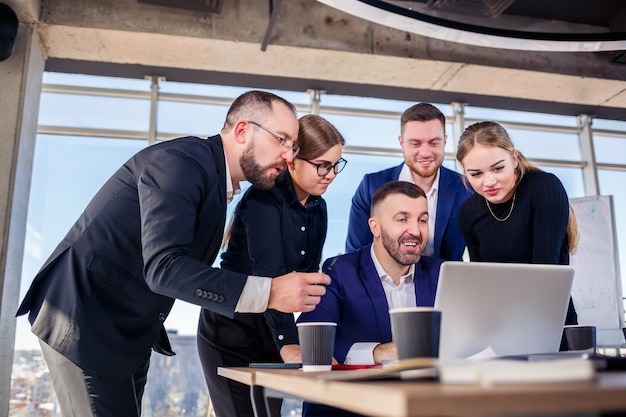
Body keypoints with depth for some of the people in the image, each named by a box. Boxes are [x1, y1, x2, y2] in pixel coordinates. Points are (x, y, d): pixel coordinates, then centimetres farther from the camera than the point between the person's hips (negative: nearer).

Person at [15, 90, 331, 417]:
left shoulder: (215, 178, 9)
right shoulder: (181, 161, -20)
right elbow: (162, 267, -31)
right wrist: (268, 293, -34)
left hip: (127, 335, 9)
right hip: (86, 324, -9)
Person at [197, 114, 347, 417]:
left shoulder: (318, 209, 3)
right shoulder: (264, 199, -19)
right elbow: (268, 273, -30)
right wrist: (288, 344, -38)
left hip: (270, 337, 7)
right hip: (231, 335, -6)